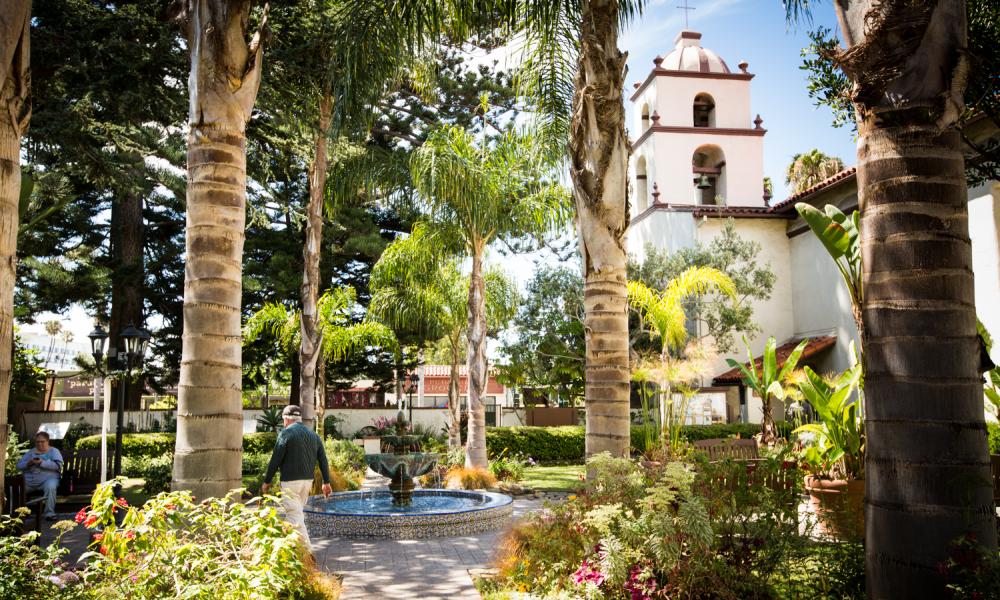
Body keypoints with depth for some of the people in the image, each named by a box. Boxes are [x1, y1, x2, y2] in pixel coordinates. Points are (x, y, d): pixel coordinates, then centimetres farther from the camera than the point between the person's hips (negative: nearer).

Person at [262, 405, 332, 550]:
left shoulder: (286, 433, -9)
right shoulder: (313, 435, 11)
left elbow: (275, 460, -11)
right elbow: (323, 460, 9)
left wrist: (267, 481, -2)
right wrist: (326, 482, 14)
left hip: (291, 481, -7)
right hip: (308, 480, 7)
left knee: (294, 515, -4)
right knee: (297, 512, 19)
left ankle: (307, 550, -10)